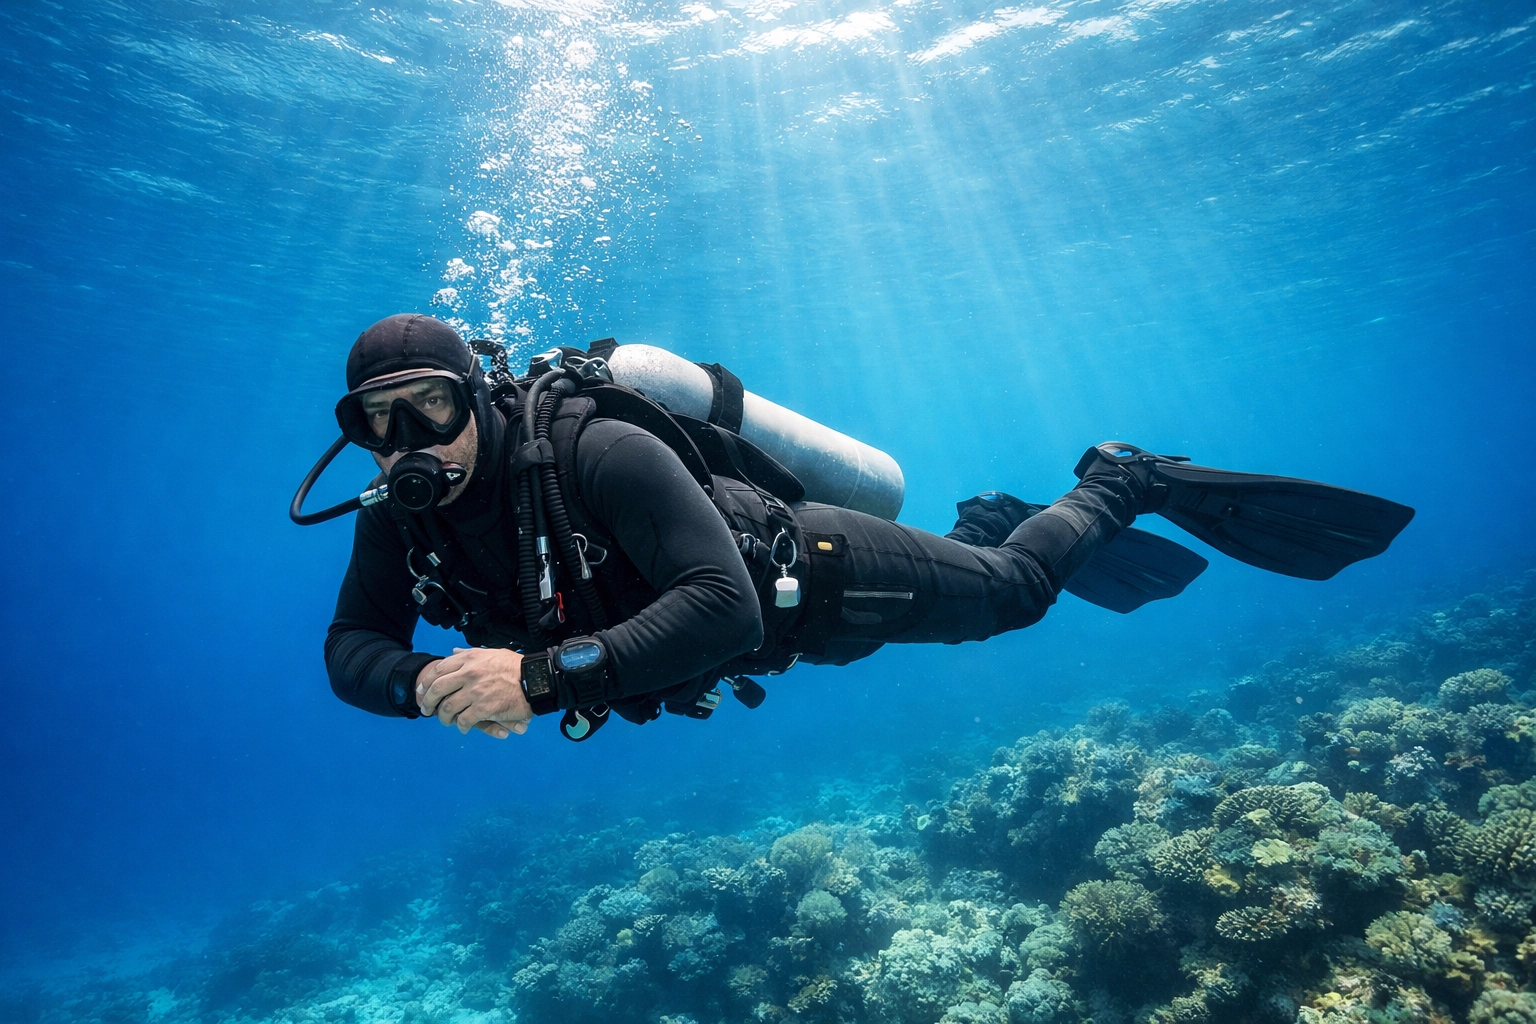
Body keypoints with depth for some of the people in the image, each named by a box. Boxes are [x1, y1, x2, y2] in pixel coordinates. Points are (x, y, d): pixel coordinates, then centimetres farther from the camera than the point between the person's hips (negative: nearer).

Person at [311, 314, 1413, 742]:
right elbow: (352, 647, -8)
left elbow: (724, 607, -43)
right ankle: (987, 520, 56)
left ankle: (1120, 479, 36)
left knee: (1014, 590, 10)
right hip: (755, 631, 7)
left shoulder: (597, 452, -36)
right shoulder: (400, 520, -12)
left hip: (802, 576, -7)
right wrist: (428, 681, -31)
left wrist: (545, 674, -48)